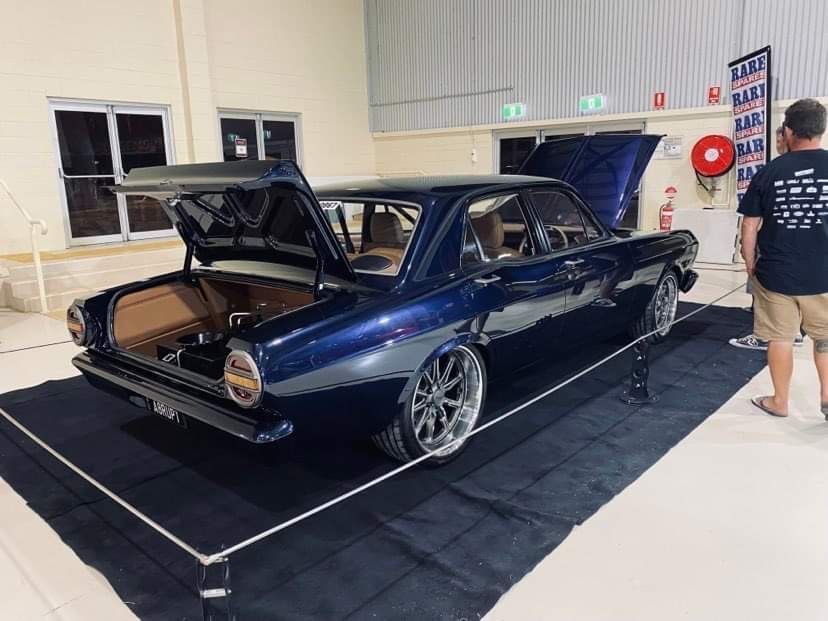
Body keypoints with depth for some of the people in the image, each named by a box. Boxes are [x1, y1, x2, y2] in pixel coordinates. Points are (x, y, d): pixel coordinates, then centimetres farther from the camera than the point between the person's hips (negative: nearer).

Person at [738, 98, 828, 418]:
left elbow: (749, 227, -1)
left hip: (776, 274, -1)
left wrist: (750, 266, 12)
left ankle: (780, 401, 23)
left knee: (780, 338, 11)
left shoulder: (768, 172, -4)